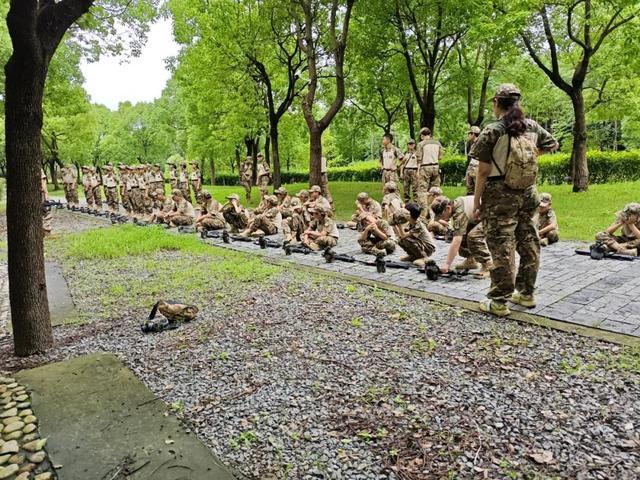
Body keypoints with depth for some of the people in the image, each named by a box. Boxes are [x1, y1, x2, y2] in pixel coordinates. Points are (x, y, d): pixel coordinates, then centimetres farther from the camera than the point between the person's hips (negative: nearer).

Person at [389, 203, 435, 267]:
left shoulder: (419, 226, -26)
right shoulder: (410, 223, -2)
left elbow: (403, 235, -33)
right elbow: (400, 234, -1)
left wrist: (400, 223, -31)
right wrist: (394, 224, -10)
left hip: (428, 248, -8)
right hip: (420, 246, 8)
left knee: (406, 240, -29)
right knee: (400, 241, -4)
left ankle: (424, 258, -16)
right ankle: (413, 256, 15)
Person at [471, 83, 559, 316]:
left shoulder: (492, 131, -11)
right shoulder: (532, 127, 6)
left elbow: (483, 171, -11)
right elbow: (553, 144, 23)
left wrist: (476, 200, -4)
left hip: (500, 196, -6)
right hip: (528, 194, 6)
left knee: (501, 246, -3)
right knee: (529, 243, 14)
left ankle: (499, 301, 3)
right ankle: (526, 293, 26)